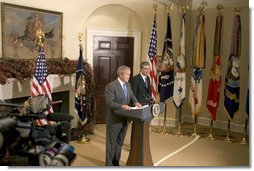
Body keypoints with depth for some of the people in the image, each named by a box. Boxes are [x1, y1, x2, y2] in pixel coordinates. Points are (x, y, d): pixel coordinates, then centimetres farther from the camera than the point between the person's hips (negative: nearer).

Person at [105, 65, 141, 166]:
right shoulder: (111, 86, -18)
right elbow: (109, 102, -23)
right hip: (114, 120, -8)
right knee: (111, 143, 7)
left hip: (124, 119, 8)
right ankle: (109, 164, 22)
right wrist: (121, 106, -34)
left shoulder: (128, 84, 8)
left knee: (119, 142, 20)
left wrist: (135, 102, -10)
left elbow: (131, 96, 12)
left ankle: (116, 162, 36)